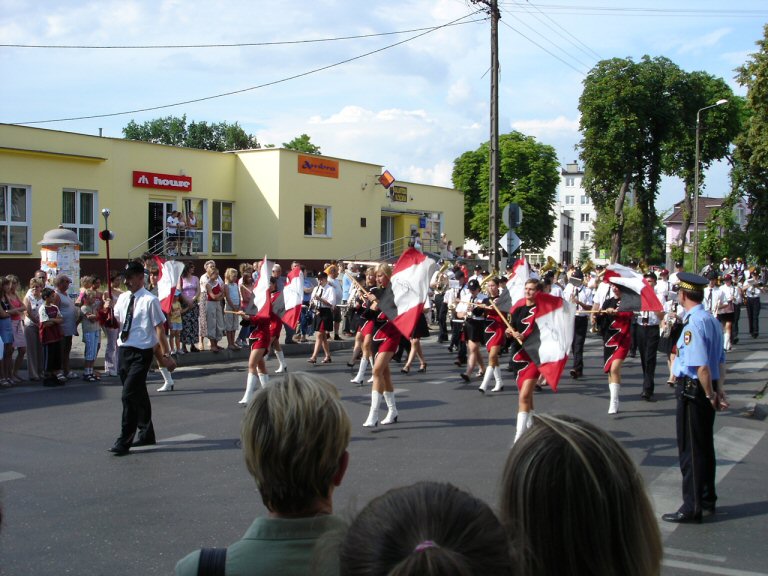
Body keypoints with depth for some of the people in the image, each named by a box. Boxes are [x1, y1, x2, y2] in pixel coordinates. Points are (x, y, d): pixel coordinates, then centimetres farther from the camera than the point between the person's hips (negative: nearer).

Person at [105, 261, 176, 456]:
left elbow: (159, 328, -11)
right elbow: (116, 322, 18)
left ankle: (124, 441, -3)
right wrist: (109, 310, -2)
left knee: (129, 394, -12)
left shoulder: (150, 300, -11)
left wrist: (166, 354, -12)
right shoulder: (122, 298, 9)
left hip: (141, 353, -7)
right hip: (123, 350, 7)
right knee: (138, 395, 17)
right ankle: (146, 434, 32)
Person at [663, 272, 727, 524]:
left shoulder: (693, 324, -21)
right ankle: (707, 501, 30)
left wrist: (711, 395, -15)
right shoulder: (712, 320, 9)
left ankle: (692, 508, 7)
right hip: (708, 390, 9)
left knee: (690, 450, 0)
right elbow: (721, 361, 12)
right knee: (705, 446, 18)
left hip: (692, 390, -9)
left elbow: (701, 366, -25)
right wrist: (719, 390, 8)